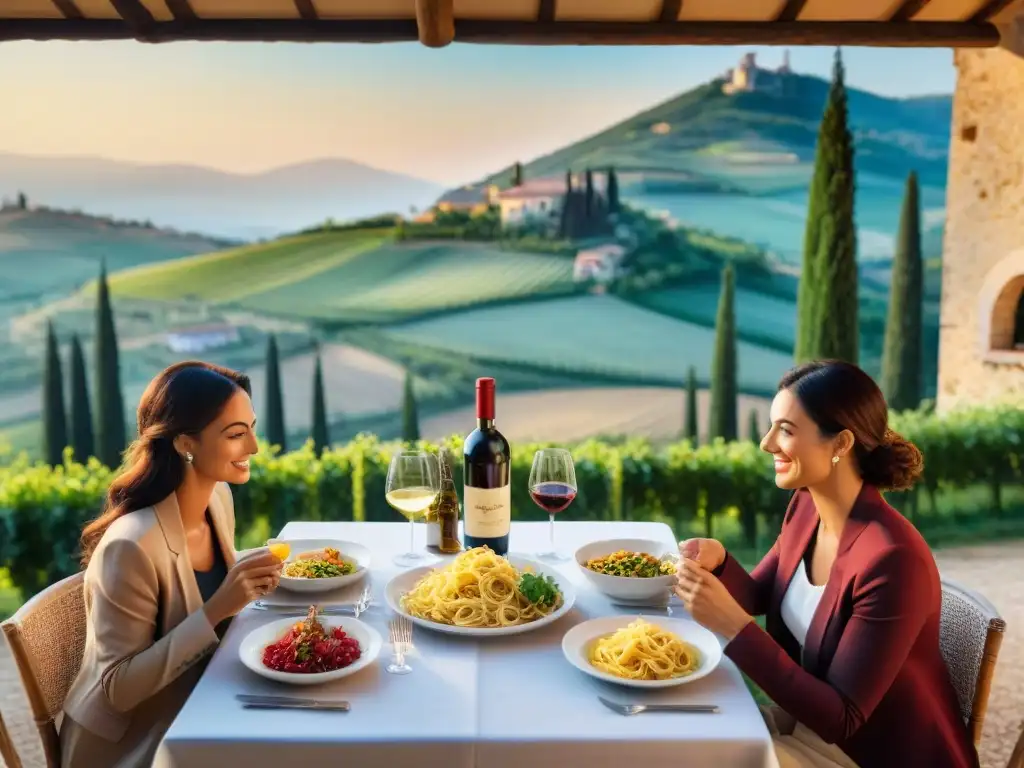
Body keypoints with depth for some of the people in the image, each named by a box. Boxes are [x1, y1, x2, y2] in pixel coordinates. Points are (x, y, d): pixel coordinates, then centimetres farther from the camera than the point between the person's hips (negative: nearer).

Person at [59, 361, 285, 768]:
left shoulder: (218, 496, -6)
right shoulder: (131, 547, -29)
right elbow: (118, 689, -24)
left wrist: (250, 578, -10)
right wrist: (216, 610, -31)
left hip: (198, 707, 7)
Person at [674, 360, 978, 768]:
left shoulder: (891, 559, -31)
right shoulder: (806, 504, -7)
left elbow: (840, 717, -27)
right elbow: (756, 597, 7)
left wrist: (731, 625, -35)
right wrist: (718, 561, -15)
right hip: (812, 717, 7)